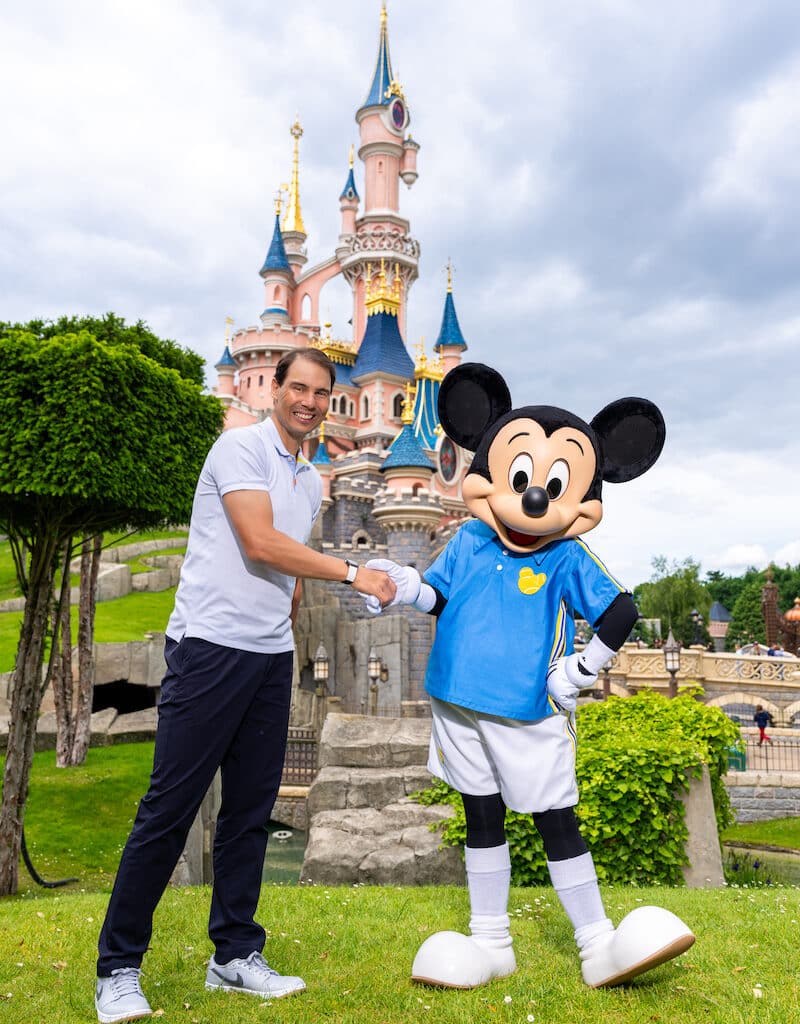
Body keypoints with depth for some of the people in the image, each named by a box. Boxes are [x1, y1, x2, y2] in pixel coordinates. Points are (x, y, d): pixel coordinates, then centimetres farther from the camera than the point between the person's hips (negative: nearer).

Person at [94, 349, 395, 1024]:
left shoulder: (311, 481, 18)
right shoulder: (239, 449, -5)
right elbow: (260, 544, -16)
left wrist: (284, 634, 15)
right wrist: (353, 574, -13)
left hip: (272, 658, 7)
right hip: (210, 646, -7)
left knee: (251, 810, 10)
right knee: (169, 809, -2)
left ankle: (236, 955, 23)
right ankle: (118, 969, 11)